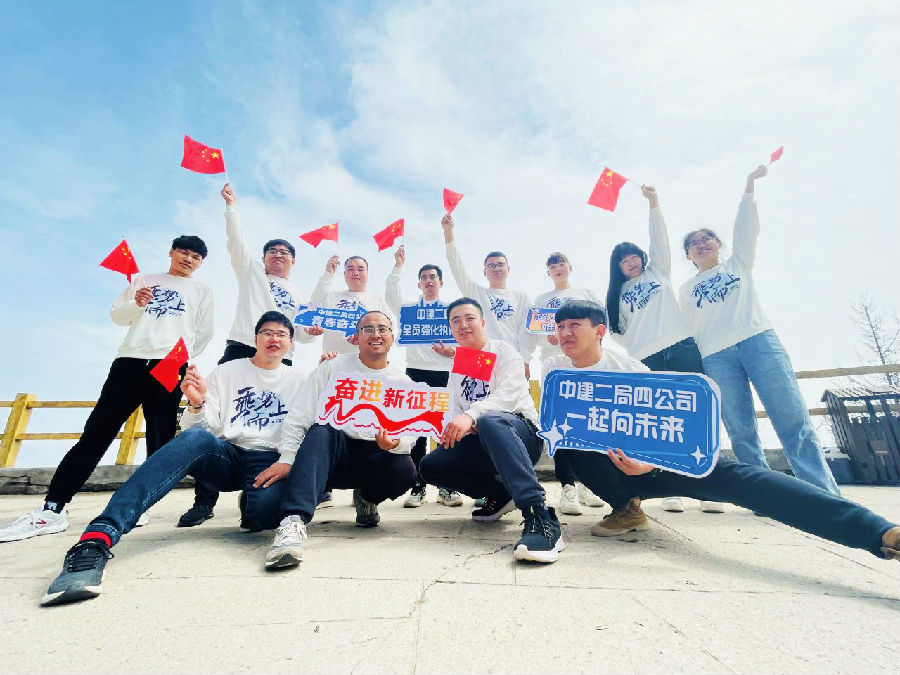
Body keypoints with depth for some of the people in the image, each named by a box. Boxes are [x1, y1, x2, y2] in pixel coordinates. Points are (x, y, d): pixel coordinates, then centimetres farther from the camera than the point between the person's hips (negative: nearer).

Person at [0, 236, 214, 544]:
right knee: (97, 430, -4)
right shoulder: (143, 280, 23)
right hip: (131, 359, 2)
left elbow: (204, 333, 12)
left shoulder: (202, 291, 17)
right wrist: (136, 304, -4)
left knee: (160, 438, -4)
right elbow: (116, 315, 16)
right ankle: (52, 509, -3)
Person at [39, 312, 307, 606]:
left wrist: (286, 464, -15)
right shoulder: (227, 371, 15)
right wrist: (197, 404, -15)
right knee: (196, 437, -34)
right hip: (226, 457, 1)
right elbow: (207, 427, 7)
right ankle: (98, 537, -40)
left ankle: (249, 503, 2)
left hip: (268, 462, -1)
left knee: (265, 510, -35)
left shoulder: (299, 380, 11)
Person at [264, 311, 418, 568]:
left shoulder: (403, 382, 8)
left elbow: (411, 434, -1)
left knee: (405, 470, -29)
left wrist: (395, 443, -25)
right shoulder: (332, 367, 4)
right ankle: (294, 521, -42)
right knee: (320, 431, -33)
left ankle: (367, 499, 5)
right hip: (331, 454, -1)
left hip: (376, 459, 2)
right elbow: (300, 417, -2)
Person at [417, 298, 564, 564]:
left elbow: (510, 393, -19)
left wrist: (469, 416, -35)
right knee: (430, 466, -13)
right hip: (481, 443, 7)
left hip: (523, 432, -6)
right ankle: (500, 493, 2)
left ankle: (541, 519, -46)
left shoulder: (503, 351, 0)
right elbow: (458, 412, 16)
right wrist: (454, 428, -10)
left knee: (489, 421, -41)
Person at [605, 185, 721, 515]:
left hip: (682, 348, 0)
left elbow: (659, 238, 10)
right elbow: (619, 332, 14)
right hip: (646, 360, 0)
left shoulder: (658, 272, 20)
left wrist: (653, 202, 4)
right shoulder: (618, 294, 18)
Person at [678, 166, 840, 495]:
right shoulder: (687, 288, 22)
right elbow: (688, 329, 17)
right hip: (716, 356, 1)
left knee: (793, 419, -10)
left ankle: (826, 494, -6)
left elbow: (746, 228, 11)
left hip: (758, 339, -1)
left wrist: (749, 184, 7)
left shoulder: (738, 263, 23)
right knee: (741, 432, -4)